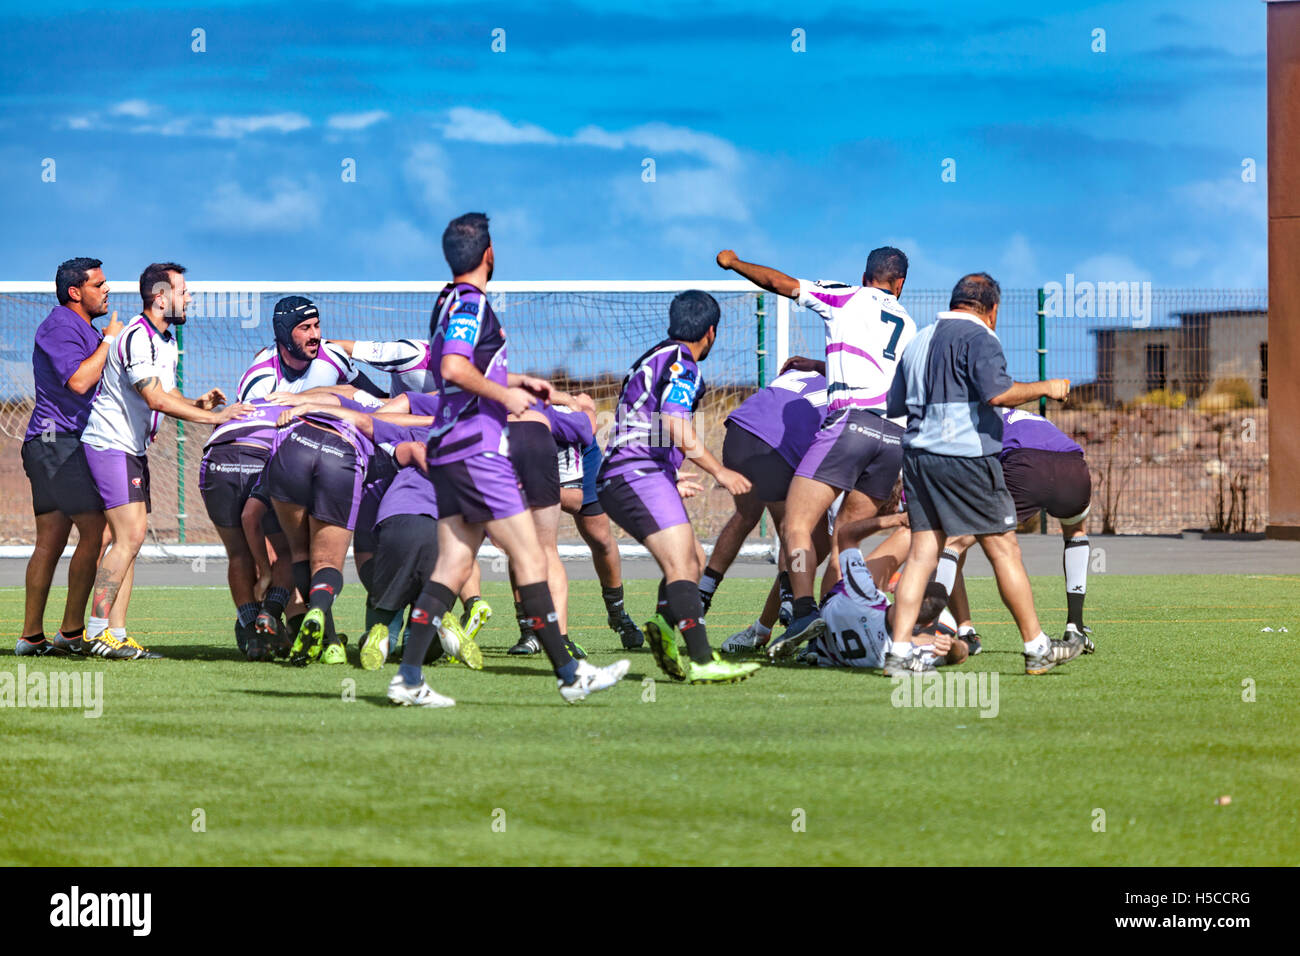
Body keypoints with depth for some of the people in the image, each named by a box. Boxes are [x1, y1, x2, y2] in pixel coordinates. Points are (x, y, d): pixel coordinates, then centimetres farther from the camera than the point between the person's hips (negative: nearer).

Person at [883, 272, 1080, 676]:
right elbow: (998, 393, -21)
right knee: (1003, 549, 1)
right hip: (965, 456, -7)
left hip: (917, 455, 7)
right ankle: (1037, 648, 7)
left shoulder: (920, 340, 16)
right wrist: (1045, 388, -8)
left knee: (922, 551, 5)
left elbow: (894, 404, 20)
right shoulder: (979, 338, -7)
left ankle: (899, 651, -2)